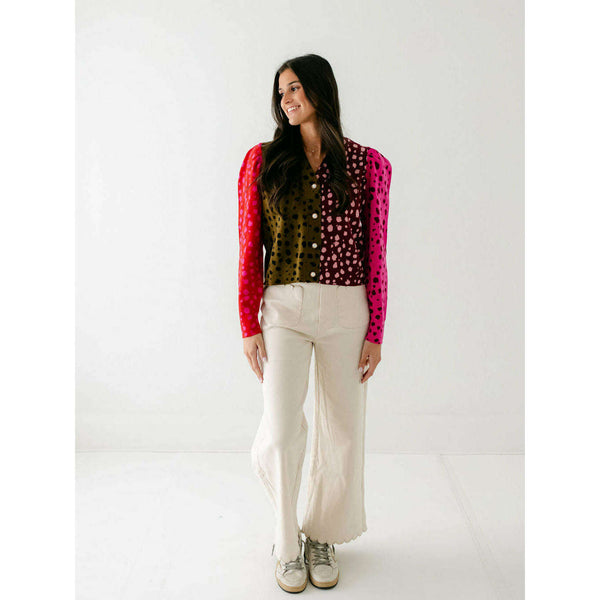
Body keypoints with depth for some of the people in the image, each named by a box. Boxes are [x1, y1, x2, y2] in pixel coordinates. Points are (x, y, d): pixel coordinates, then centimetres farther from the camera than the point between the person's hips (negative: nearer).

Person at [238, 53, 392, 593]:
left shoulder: (369, 166, 2)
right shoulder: (262, 161, 5)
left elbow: (376, 255, 2)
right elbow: (250, 250, 3)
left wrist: (375, 334, 0)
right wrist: (249, 325, -2)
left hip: (345, 310, 1)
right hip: (283, 308, 0)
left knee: (343, 430, 9)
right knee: (281, 431, -6)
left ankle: (323, 536, 32)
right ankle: (287, 544, 19)